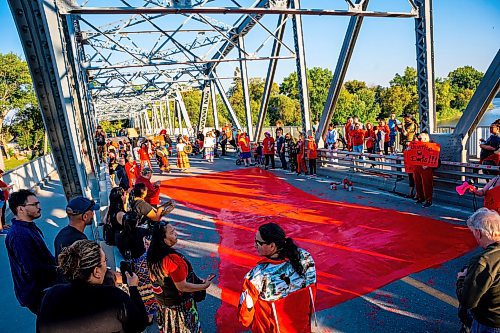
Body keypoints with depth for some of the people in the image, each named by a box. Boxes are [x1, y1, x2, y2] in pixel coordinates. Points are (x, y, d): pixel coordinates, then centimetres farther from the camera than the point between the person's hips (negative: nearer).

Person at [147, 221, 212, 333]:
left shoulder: (152, 252, -12)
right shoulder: (172, 259, -36)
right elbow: (182, 286, -28)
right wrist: (204, 286, -18)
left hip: (162, 299, 7)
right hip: (178, 302, -7)